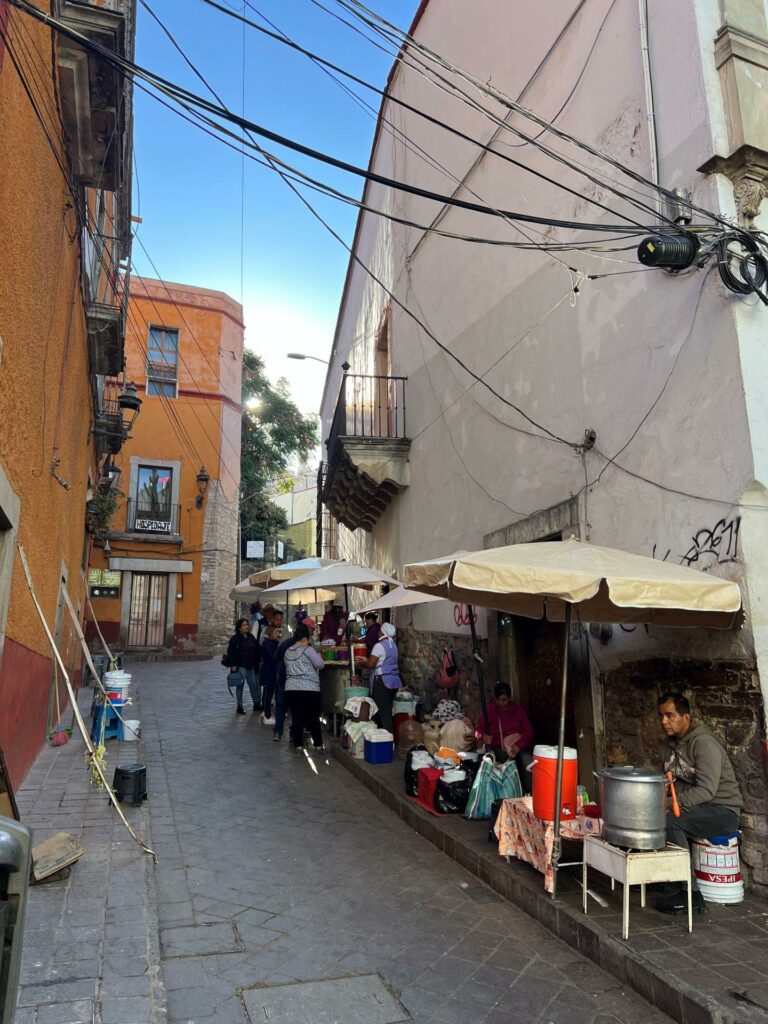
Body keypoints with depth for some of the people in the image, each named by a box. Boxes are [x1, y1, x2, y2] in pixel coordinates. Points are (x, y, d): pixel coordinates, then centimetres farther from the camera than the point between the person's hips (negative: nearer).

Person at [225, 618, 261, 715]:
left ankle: (257, 704, 20)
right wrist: (233, 665, -15)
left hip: (251, 666, 6)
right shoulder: (235, 639, -9)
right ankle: (239, 706, 11)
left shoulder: (251, 637, 10)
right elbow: (231, 653, -11)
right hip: (240, 666, -6)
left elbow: (257, 651, 17)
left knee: (254, 684, 9)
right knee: (240, 686, 2)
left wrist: (256, 663, 14)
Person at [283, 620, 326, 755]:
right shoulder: (308, 649, -9)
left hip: (291, 688, 5)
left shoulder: (288, 651, 10)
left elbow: (286, 667, 17)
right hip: (309, 688, -5)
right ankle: (318, 745, 10)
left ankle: (298, 745, 9)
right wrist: (318, 656, 10)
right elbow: (319, 664, -10)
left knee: (296, 717, 8)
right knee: (313, 717, 4)